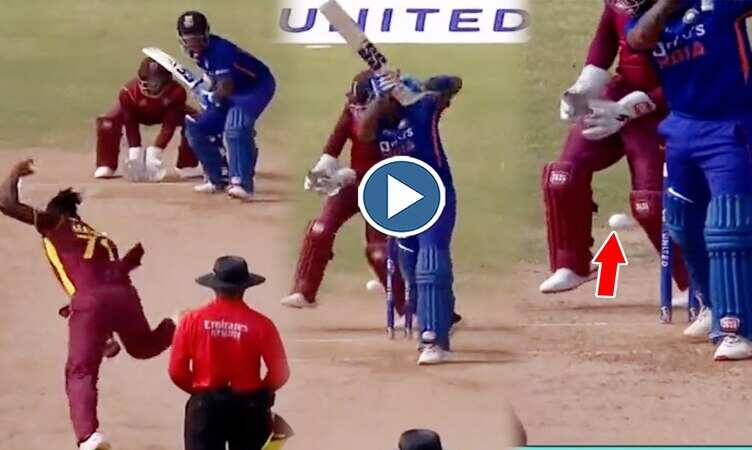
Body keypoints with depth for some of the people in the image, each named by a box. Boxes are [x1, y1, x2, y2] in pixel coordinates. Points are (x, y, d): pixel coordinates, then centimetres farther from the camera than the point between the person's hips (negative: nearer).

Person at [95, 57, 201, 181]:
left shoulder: (176, 92, -37)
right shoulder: (129, 92, -37)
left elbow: (168, 128, -36)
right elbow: (131, 128, -30)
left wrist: (154, 153, -44)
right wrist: (135, 156, -38)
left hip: (166, 112, 1)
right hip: (137, 113, -1)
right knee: (108, 122, -28)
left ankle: (187, 165, -10)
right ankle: (106, 166, -13)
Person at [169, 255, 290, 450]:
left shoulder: (193, 320, -6)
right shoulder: (260, 324, -8)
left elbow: (177, 371, -4)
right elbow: (279, 374, -6)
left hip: (205, 405, 0)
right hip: (248, 407, 0)